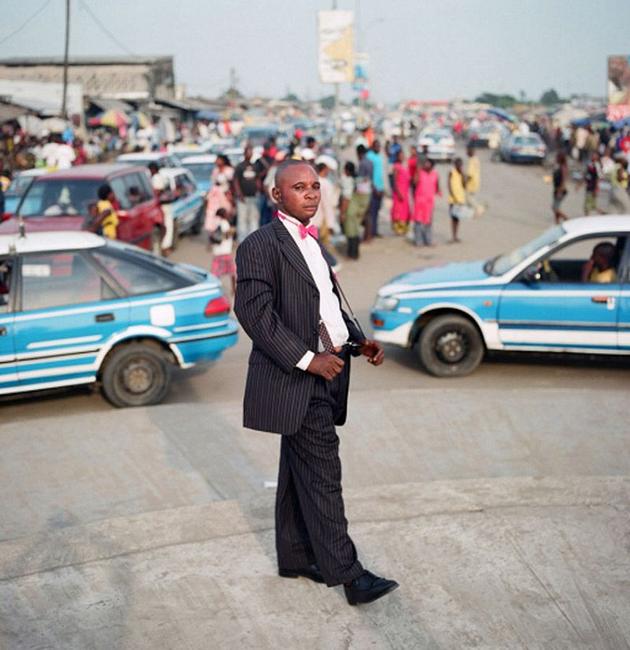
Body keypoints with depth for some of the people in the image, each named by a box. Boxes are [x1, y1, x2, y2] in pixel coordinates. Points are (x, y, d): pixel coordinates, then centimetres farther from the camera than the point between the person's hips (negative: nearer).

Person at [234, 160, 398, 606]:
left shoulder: (312, 243, 18)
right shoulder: (261, 246, -11)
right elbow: (254, 312, -19)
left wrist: (359, 341, 7)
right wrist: (307, 359, -22)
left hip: (324, 374, 9)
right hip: (297, 379, -9)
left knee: (300, 473, 16)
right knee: (322, 475, -5)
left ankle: (295, 557, 27)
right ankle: (346, 572, 3)